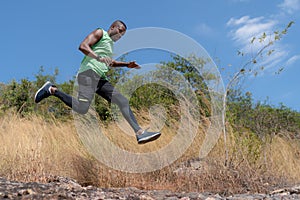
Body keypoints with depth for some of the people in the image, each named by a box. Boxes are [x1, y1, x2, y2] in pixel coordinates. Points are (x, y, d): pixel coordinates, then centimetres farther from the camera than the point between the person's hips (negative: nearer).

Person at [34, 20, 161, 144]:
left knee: (123, 101, -2)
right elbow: (83, 46, -11)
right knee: (82, 109, -22)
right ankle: (52, 90, -3)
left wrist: (127, 65, 36)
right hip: (89, 73, -9)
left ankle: (140, 133, -6)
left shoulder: (110, 43, 30)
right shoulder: (100, 33, 4)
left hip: (101, 79, 9)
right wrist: (99, 58, -25)